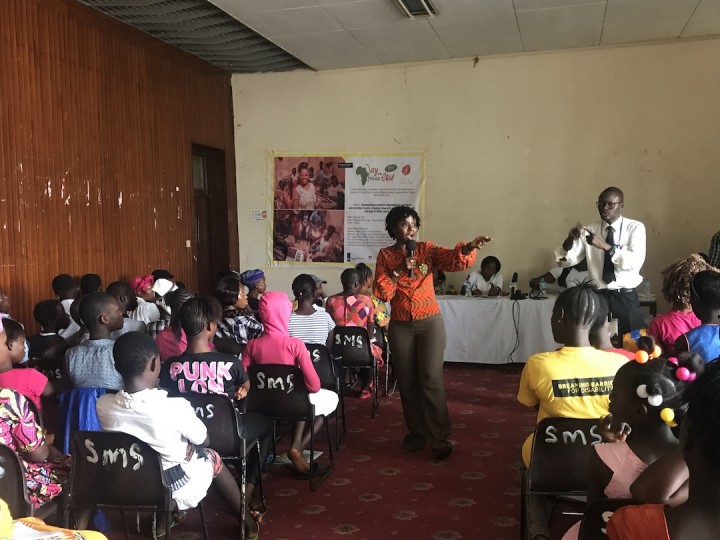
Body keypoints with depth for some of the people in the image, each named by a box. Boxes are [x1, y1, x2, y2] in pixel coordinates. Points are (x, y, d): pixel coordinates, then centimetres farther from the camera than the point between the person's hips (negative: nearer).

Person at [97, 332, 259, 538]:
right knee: (212, 457, 26)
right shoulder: (175, 407, -30)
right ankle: (248, 523, 40)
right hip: (179, 492, -4)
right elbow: (203, 440, -11)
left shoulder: (102, 405, -19)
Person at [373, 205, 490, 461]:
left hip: (430, 322, -2)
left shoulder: (427, 249, 0)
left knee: (432, 379, -6)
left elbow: (454, 259, -18)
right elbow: (380, 292, -6)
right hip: (400, 326, 2)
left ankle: (440, 440, 0)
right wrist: (400, 271, -17)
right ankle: (416, 434, 23)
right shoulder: (385, 255, 1)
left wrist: (470, 247, -38)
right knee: (407, 382, 9)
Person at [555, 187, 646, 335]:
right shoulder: (590, 230, 6)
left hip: (625, 296, -2)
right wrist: (569, 241, -20)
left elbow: (636, 261, -17)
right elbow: (565, 261, 0)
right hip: (597, 295, 2)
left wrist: (605, 246, -28)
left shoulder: (635, 227, -1)